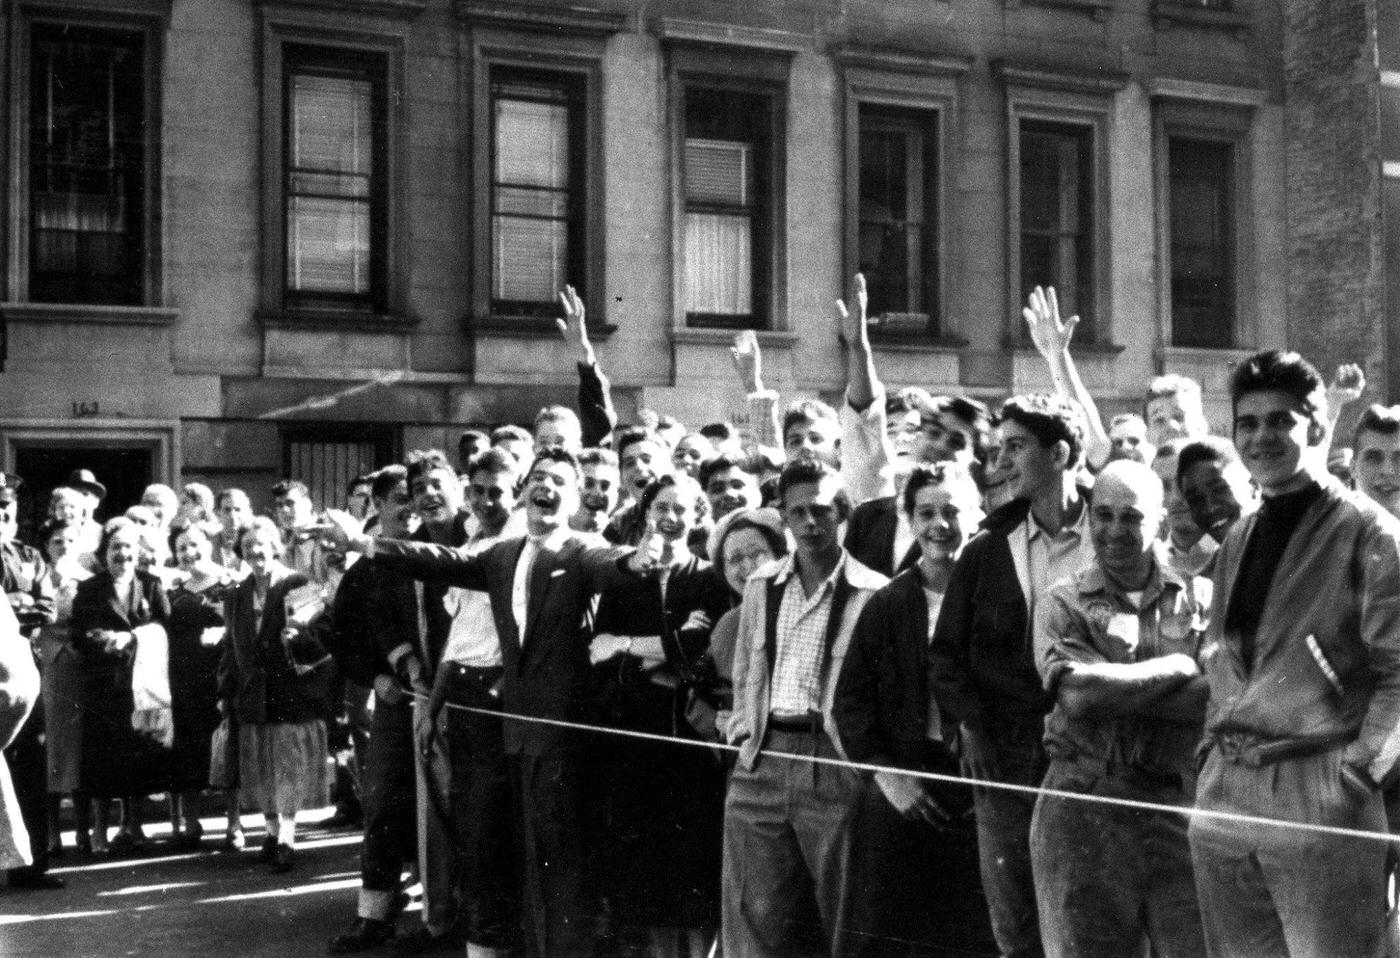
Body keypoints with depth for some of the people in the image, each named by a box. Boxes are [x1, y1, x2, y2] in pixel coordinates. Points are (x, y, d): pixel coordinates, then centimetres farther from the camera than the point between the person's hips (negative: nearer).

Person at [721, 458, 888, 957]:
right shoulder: (761, 586, 13)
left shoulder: (872, 593, -3)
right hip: (763, 755, 4)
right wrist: (743, 727, 12)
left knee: (844, 918, 4)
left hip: (834, 762, -4)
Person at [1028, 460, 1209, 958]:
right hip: (1084, 810, 0)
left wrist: (1114, 690, -11)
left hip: (1182, 807, 0)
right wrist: (1178, 667, -6)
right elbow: (1076, 694, -11)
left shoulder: (1201, 599, 9)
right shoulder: (1063, 603, 6)